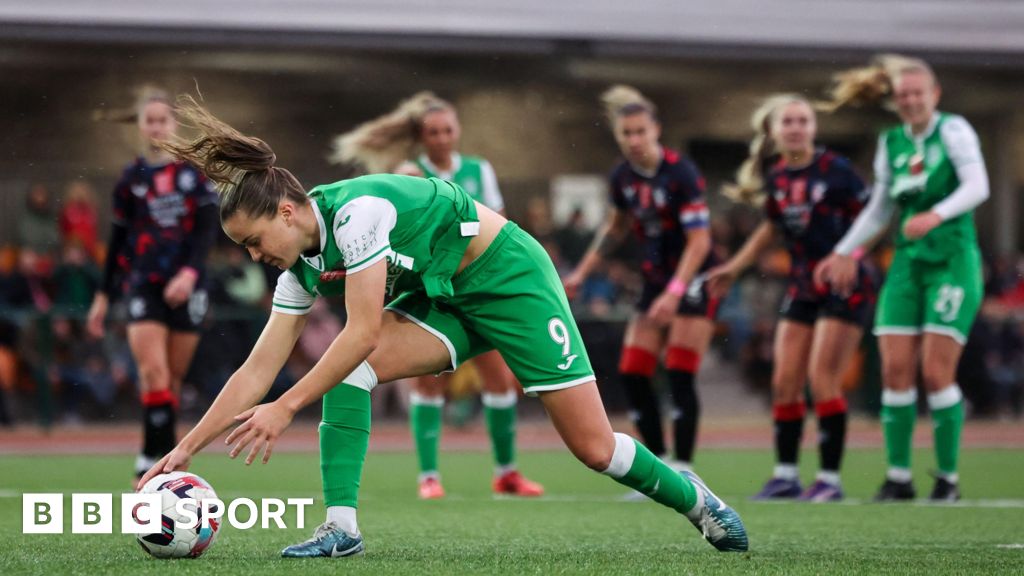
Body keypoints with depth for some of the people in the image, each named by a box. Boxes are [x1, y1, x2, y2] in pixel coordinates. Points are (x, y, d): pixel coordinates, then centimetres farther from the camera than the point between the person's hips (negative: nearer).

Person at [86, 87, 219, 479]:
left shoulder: (195, 171, 3)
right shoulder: (132, 178, 8)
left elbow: (207, 229, -3)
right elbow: (118, 239, 14)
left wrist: (189, 272, -19)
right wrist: (104, 295, 14)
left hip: (185, 288, 0)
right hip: (143, 285, 0)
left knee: (172, 382, 3)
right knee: (154, 374, -16)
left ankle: (150, 471, 12)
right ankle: (159, 462, -20)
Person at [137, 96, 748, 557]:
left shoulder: (355, 209, -28)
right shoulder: (304, 265, -4)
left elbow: (365, 333, -32)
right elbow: (257, 370, -3)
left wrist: (286, 407, -32)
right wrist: (186, 449, -8)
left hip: (508, 276, -7)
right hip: (442, 298, 7)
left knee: (595, 447, -7)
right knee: (346, 367, -19)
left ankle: (692, 497, 22)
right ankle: (341, 527, -20)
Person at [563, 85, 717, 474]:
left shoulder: (681, 173, -19)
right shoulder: (623, 177, 1)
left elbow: (699, 242, -22)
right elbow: (616, 228, 20)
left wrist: (674, 293, -31)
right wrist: (581, 274, 17)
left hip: (693, 282, -7)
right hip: (655, 281, 7)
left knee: (680, 378, -13)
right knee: (632, 376, 0)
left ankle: (683, 472, -6)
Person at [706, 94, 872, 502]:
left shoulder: (834, 169, -12)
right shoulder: (774, 177, 4)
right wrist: (734, 268, 19)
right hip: (802, 288, 6)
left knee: (822, 380, -11)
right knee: (784, 383, 3)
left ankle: (830, 478, -4)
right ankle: (785, 475, 12)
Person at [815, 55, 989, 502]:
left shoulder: (953, 130, -6)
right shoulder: (891, 142, 11)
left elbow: (977, 187, -18)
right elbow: (880, 208, 21)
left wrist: (935, 215, -33)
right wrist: (844, 252, 17)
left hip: (953, 261, -5)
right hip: (907, 263, 5)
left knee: (935, 372, -10)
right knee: (895, 370, -3)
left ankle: (948, 477, 2)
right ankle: (898, 476, 5)